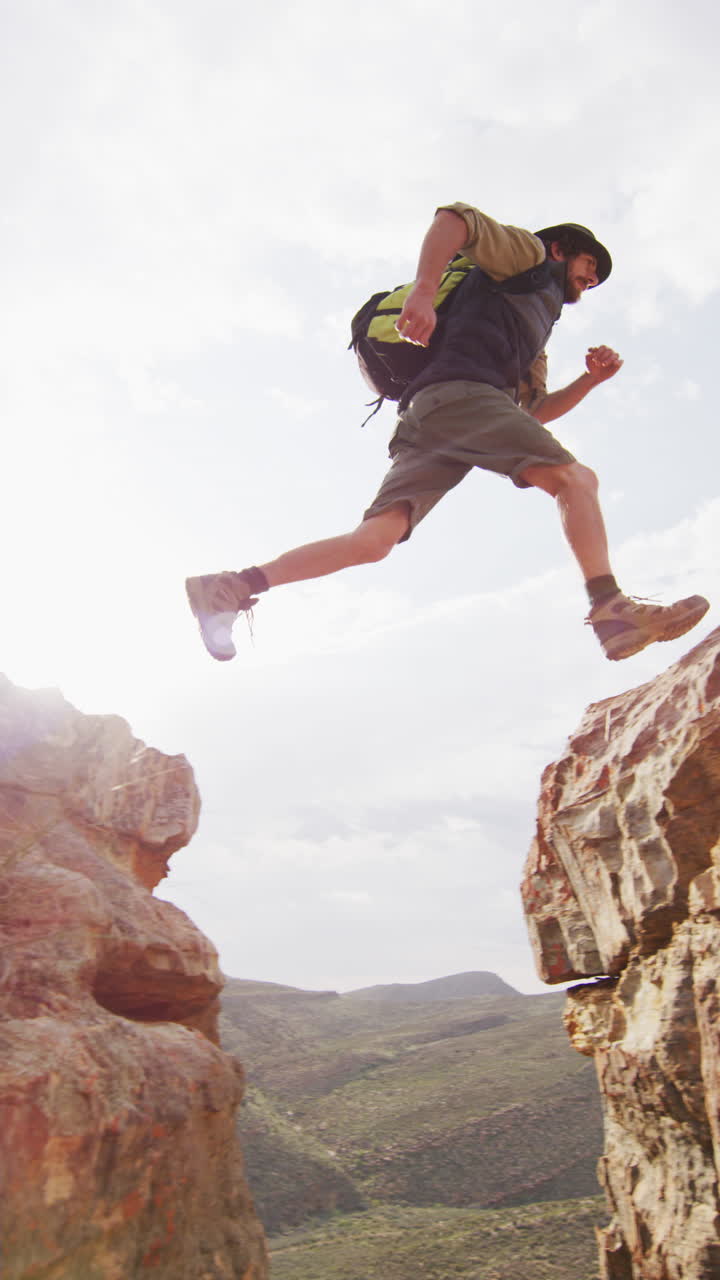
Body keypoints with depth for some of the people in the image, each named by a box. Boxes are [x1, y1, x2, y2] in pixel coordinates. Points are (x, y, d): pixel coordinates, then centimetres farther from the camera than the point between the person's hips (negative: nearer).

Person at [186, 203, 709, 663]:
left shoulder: (536, 342, 41)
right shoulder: (527, 252, 18)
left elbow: (535, 410, 32)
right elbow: (454, 218, 2)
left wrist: (591, 380, 20)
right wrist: (425, 290, -14)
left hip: (428, 417, 8)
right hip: (459, 390, -8)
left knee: (377, 538, -7)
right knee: (576, 479, -13)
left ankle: (231, 588, -12)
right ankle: (612, 611, -23)